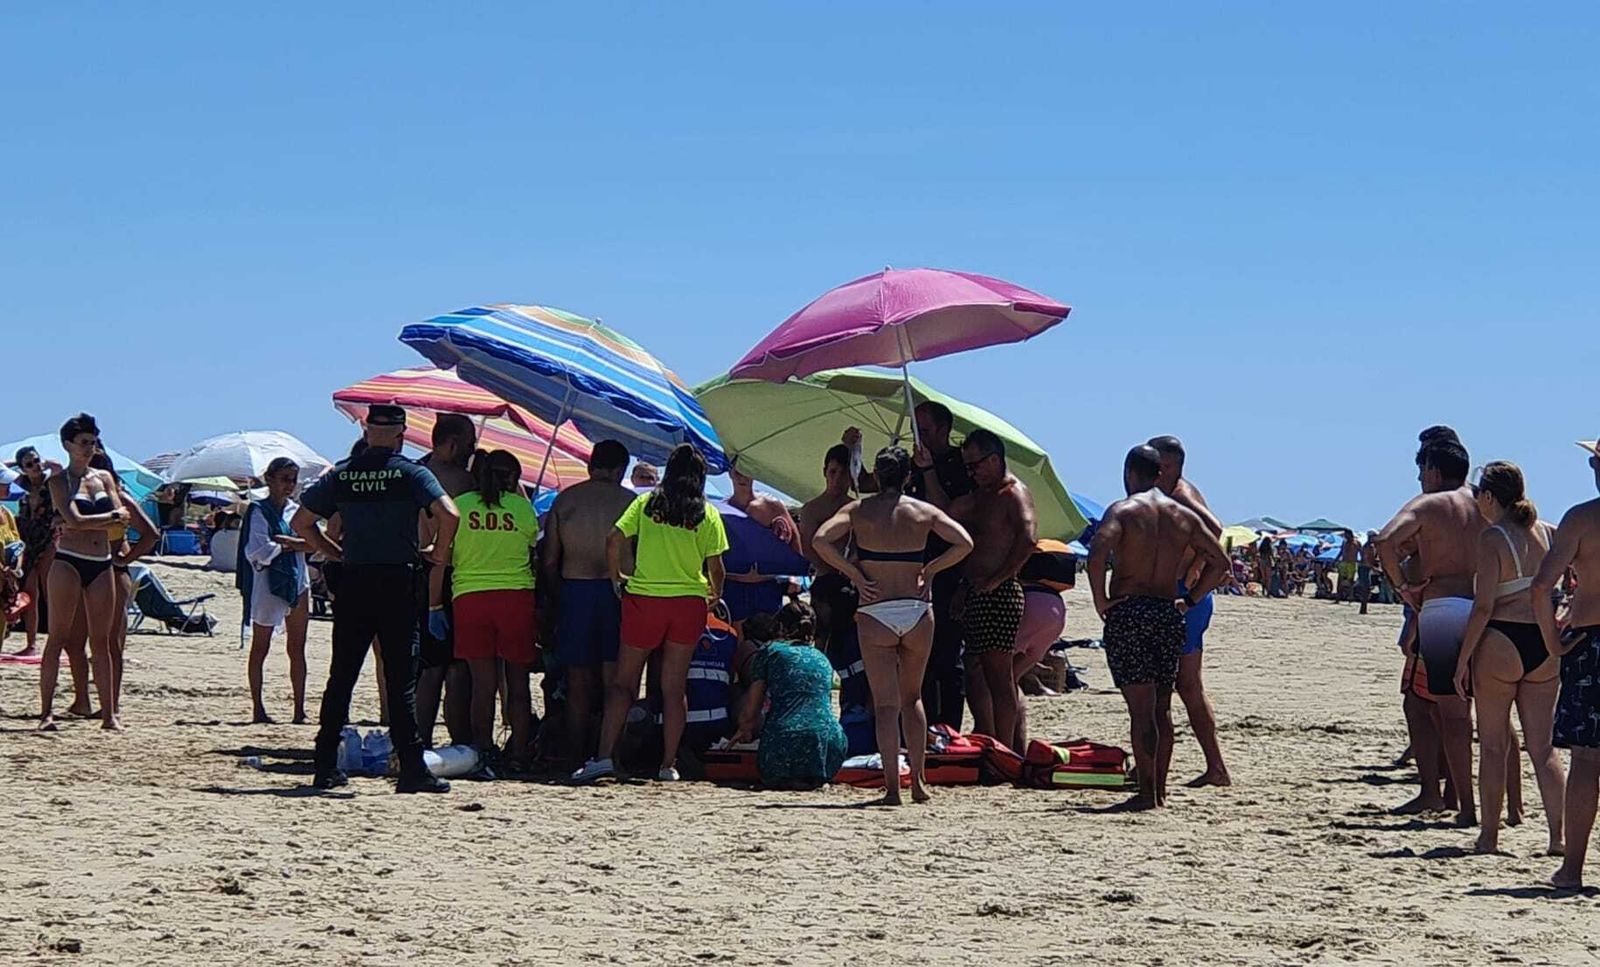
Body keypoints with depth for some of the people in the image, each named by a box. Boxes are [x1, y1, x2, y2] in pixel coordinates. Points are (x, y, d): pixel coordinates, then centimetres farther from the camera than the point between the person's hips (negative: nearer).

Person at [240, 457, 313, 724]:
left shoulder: (296, 510, 11)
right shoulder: (259, 511, -6)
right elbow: (260, 551, -16)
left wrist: (289, 542, -16)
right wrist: (290, 546, -8)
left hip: (297, 583, 6)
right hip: (268, 584, -6)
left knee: (297, 649, 5)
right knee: (260, 648, 2)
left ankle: (299, 709, 8)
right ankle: (258, 708, 5)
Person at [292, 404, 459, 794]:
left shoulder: (340, 475, 6)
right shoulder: (411, 473, -4)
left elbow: (300, 522, 9)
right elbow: (449, 514, -18)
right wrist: (439, 554, -3)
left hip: (353, 585, 3)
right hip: (399, 583, -3)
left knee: (340, 678, 9)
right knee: (401, 680, -1)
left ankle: (326, 766, 10)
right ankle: (412, 769, -4)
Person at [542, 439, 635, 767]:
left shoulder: (564, 500, 8)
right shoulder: (628, 500, 0)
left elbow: (548, 560, 8)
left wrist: (556, 600, 16)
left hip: (574, 590, 2)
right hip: (614, 590, -2)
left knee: (578, 683, 7)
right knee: (614, 681, 2)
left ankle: (576, 759, 6)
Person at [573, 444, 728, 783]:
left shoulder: (646, 503, 2)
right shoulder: (707, 514, 1)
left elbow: (614, 540, -5)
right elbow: (715, 566, 1)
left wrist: (615, 577, 10)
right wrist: (715, 595, 20)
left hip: (644, 597, 0)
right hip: (689, 602, 1)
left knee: (623, 682, 3)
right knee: (674, 688, 6)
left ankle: (604, 756, -9)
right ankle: (669, 765, 6)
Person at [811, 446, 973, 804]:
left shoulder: (858, 510, 2)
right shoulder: (924, 512, 5)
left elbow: (820, 540, -11)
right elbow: (964, 543, -3)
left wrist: (855, 574, -5)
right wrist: (930, 570, 4)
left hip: (875, 614, -2)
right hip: (917, 611, 2)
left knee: (886, 703, 0)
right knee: (912, 697, 18)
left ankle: (892, 787, -6)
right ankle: (919, 781, 13)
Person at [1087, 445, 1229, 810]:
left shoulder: (1123, 510, -5)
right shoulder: (1183, 516, 12)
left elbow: (1097, 556, -21)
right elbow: (1219, 561, 14)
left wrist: (1101, 600, -9)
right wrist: (1190, 600, 16)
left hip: (1128, 612, -5)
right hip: (1168, 613, 5)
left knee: (1140, 708, -8)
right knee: (1162, 707, 13)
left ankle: (1146, 791, -10)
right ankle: (1160, 789, 16)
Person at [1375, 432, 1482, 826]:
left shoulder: (1427, 504, 1)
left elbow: (1386, 540, -17)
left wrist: (1404, 587, -6)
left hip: (1441, 608, -4)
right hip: (1483, 610, 4)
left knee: (1451, 712, -1)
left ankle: (1466, 806, -5)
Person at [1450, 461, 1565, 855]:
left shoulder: (1492, 538, -9)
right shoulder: (1546, 534, 7)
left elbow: (1483, 607, -14)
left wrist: (1463, 659, -9)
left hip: (1501, 643, -5)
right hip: (1544, 646, 5)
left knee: (1493, 745, 6)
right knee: (1543, 746, 8)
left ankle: (1490, 835, 8)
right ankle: (1558, 835, 1)